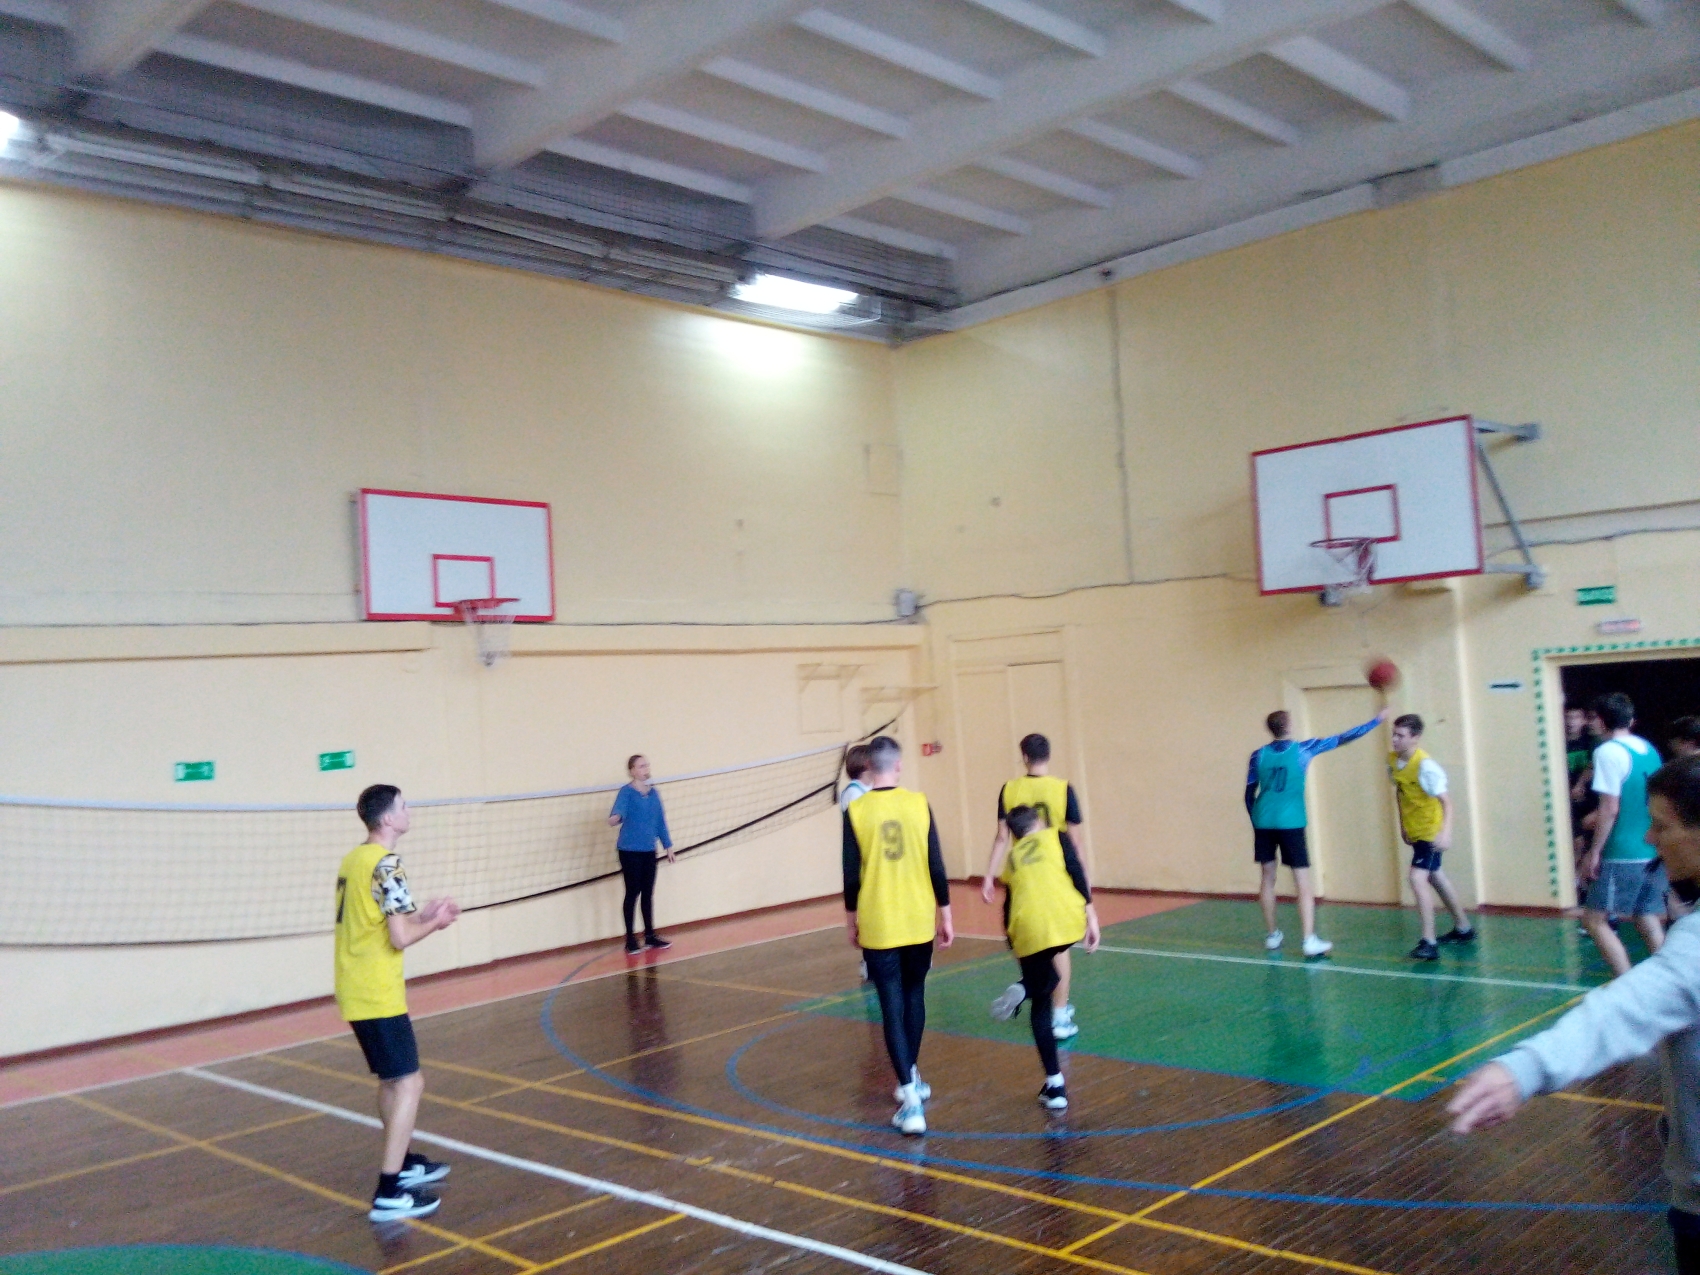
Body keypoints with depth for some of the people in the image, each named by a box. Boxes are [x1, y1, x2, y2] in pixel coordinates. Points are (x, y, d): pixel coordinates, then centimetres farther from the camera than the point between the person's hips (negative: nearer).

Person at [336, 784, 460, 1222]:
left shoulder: (353, 860, 11)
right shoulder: (384, 864, -16)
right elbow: (400, 937, -20)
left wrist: (422, 914, 12)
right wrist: (434, 923, -2)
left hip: (355, 993, 9)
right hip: (378, 996, -9)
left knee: (391, 1080, 21)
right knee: (408, 1084, -6)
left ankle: (404, 1162, 35)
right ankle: (390, 1193, -8)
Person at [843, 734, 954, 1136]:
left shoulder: (856, 811, -7)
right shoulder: (918, 803, -3)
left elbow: (851, 875, -4)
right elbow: (936, 867, -2)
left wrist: (851, 921, 10)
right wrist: (945, 916, 8)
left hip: (878, 927, -2)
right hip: (919, 922, 2)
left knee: (893, 1007, 0)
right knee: (914, 996, 20)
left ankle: (911, 1098, -8)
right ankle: (911, 1078, 33)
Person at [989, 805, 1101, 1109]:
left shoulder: (1012, 859, 28)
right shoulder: (1055, 836, 20)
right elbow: (1076, 874, 5)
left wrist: (1012, 937, 42)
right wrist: (1090, 914, 2)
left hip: (1028, 932, 2)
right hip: (1067, 920, -2)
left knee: (1040, 1007, 16)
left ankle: (1055, 1084, 9)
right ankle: (1026, 990, -2)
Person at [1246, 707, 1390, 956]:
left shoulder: (1259, 755, 4)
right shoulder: (1302, 749, -2)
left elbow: (1249, 794, 7)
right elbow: (1342, 739, 5)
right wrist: (1376, 720, 14)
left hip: (1263, 822, 3)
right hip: (1290, 823, -3)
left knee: (1268, 878, 12)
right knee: (1303, 882, -1)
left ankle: (1273, 936, 18)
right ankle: (1310, 940, -8)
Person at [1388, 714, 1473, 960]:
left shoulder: (1425, 765, -25)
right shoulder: (1392, 760, -3)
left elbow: (1446, 800, -26)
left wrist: (1446, 832, -38)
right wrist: (1403, 825, 15)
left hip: (1431, 832, -9)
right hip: (1414, 831, 9)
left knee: (1418, 878, -20)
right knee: (1435, 877, 21)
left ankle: (1429, 942, -16)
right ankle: (1463, 928, 41)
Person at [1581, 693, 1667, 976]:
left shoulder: (1609, 752, -12)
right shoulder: (1649, 749, 11)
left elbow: (1610, 808, -16)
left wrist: (1594, 852, -11)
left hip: (1623, 855, -8)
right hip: (1654, 853, 8)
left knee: (1594, 919, -2)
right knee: (1649, 921, 12)